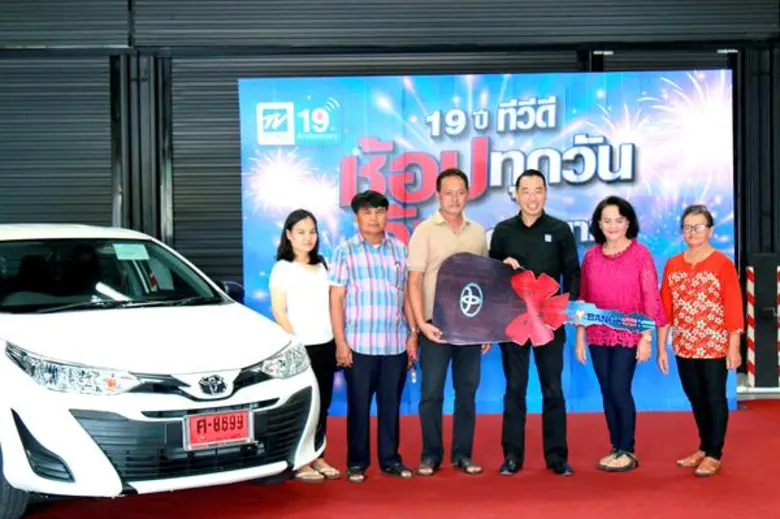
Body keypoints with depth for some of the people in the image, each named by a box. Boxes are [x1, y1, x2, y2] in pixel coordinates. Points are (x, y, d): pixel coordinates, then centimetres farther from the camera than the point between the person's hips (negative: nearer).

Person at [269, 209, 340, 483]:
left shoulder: (322, 266, 14)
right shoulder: (282, 268, -3)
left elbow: (331, 305, 15)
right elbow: (278, 311, -7)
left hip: (326, 346, 5)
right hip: (302, 347, -5)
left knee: (322, 404, 7)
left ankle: (317, 457, 16)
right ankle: (299, 463, 3)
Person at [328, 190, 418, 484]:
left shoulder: (399, 249, 9)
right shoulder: (345, 251, 1)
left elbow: (407, 294, 13)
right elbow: (336, 298, -2)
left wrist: (413, 333, 7)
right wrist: (340, 342, -7)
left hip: (396, 343, 3)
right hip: (359, 344, -2)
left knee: (391, 404, 9)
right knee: (359, 405, 4)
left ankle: (390, 459, 20)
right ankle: (356, 462, 15)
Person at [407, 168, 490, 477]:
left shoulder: (477, 232, 9)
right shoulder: (425, 231, -3)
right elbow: (414, 281, -7)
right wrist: (421, 323, -16)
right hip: (437, 324, -3)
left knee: (467, 392, 8)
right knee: (431, 392, 1)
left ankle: (462, 454, 18)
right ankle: (431, 454, 12)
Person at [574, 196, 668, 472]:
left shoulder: (640, 253, -4)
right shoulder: (591, 256, 6)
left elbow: (650, 297, -5)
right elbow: (583, 299, 9)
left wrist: (647, 337, -9)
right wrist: (579, 338, 7)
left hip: (628, 335, -4)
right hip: (598, 336, 4)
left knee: (620, 390, -6)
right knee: (607, 392, 8)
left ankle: (628, 452, 8)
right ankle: (616, 449, 19)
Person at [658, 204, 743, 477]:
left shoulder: (722, 264, -7)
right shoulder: (672, 265, 5)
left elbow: (734, 308, -10)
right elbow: (664, 309, 5)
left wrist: (734, 348, -13)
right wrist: (661, 348, 4)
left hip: (715, 347, -4)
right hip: (684, 347, 4)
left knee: (715, 399, 4)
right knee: (696, 400, 15)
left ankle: (714, 455, 16)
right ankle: (704, 447, 31)